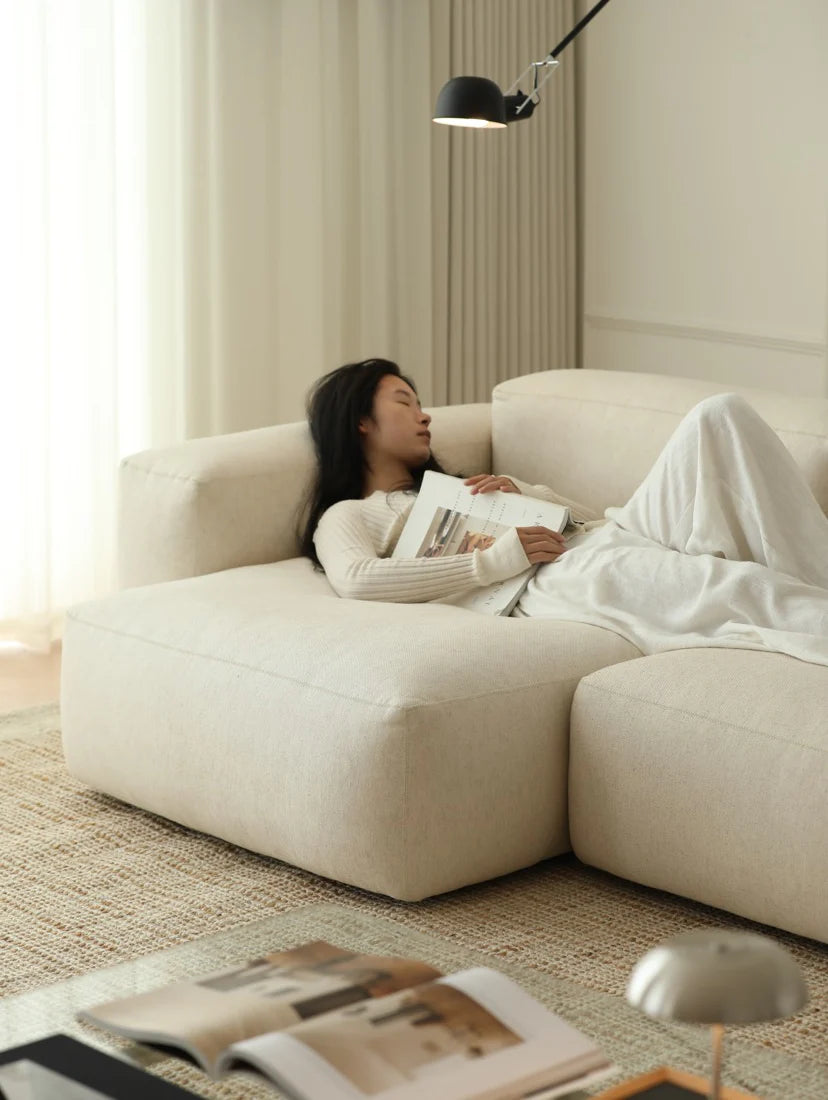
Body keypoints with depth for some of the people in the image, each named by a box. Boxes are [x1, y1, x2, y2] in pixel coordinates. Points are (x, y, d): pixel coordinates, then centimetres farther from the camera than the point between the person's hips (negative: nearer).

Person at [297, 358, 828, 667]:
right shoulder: (347, 516, 17)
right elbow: (356, 579, -10)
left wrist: (523, 493, 10)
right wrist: (496, 559, -14)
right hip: (552, 578, -8)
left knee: (721, 414, -17)